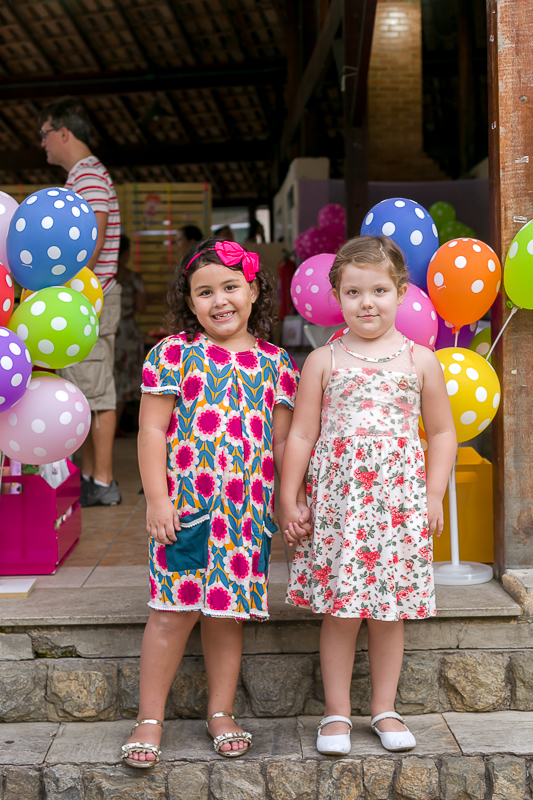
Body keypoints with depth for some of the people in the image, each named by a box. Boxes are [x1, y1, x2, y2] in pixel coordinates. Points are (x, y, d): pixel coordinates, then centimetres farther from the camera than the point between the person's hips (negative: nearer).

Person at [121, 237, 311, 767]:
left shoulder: (275, 362, 8)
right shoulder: (173, 353, -1)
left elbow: (284, 439, 11)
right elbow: (152, 430, -4)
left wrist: (297, 500, 6)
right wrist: (157, 499, -10)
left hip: (247, 508, 3)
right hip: (184, 504, -2)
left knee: (228, 611, 11)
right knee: (174, 610, 0)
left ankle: (221, 713, 25)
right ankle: (149, 719, 14)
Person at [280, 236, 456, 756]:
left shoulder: (420, 361, 4)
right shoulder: (323, 361, 3)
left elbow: (442, 432, 8)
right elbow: (301, 434, 4)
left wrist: (434, 496, 2)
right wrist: (288, 499, 2)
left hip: (399, 501, 1)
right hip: (336, 501, 0)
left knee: (389, 609, 8)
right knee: (340, 610, 3)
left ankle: (384, 708, 23)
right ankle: (337, 712, 17)